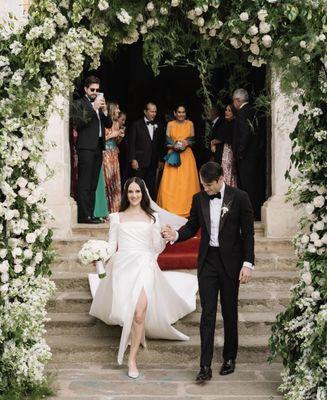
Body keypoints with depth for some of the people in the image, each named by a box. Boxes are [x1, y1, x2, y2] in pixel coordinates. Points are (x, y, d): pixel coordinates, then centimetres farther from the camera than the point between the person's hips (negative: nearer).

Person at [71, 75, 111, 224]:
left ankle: (90, 214, 10)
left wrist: (104, 111, -1)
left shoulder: (99, 103, 20)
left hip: (98, 147, 7)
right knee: (84, 184, -9)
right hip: (86, 147, -7)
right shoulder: (79, 103, 1)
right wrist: (93, 108, -16)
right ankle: (84, 216, -9)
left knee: (93, 185, 7)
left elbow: (108, 124, 17)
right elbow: (78, 123, -13)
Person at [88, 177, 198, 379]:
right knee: (123, 312, 0)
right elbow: (111, 246, 11)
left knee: (139, 314, -15)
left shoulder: (153, 217, 13)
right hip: (123, 266, 1)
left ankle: (132, 359, -6)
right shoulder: (117, 217, 13)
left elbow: (157, 248, 10)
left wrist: (166, 238, -10)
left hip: (144, 266, -1)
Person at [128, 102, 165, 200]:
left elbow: (161, 144, 16)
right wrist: (133, 159, -10)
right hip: (140, 162, -4)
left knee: (151, 187, 4)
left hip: (153, 163, 4)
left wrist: (161, 159, 9)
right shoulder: (137, 125, 1)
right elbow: (131, 143, -2)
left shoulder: (158, 126, 13)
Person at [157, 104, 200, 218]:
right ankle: (170, 209, 1)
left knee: (187, 183, -2)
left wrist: (187, 143, -12)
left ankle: (186, 209, 6)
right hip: (173, 156, 0)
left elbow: (193, 140, 9)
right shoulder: (170, 124, 5)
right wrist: (174, 145, -14)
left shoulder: (190, 124, 7)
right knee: (171, 184, -6)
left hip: (187, 156, 0)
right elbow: (166, 142, 5)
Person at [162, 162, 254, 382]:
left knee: (229, 312, 9)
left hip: (230, 261, -2)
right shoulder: (199, 199, 4)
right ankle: (205, 366, -3)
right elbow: (192, 227, 12)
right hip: (208, 261, 2)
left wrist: (248, 263, -10)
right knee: (207, 313, -2)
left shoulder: (239, 197, -6)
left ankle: (230, 358, 26)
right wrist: (176, 235, -10)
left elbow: (248, 233, -5)